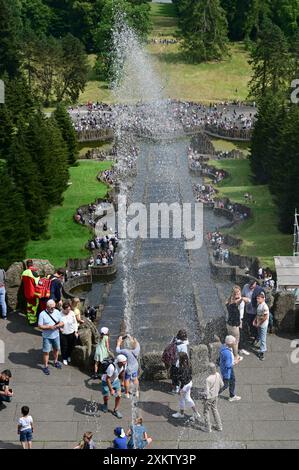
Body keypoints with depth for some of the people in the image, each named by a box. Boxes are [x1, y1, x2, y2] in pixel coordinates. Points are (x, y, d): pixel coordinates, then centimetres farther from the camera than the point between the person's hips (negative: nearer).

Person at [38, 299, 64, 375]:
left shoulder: (57, 312, -5)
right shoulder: (42, 314, -16)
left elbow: (62, 323, -1)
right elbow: (40, 326, -16)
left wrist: (57, 325, -23)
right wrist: (49, 327, -28)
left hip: (56, 335, 4)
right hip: (47, 337, -4)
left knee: (56, 349, 21)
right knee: (46, 352, 2)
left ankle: (56, 362, 45)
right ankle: (45, 366, 18)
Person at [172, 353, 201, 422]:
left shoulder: (183, 368, -29)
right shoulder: (188, 365, -3)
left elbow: (183, 379, -25)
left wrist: (181, 389, -16)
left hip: (184, 385, -9)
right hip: (189, 383, 9)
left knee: (182, 399, 12)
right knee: (187, 399, 21)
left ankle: (181, 413, 28)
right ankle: (196, 413, 27)